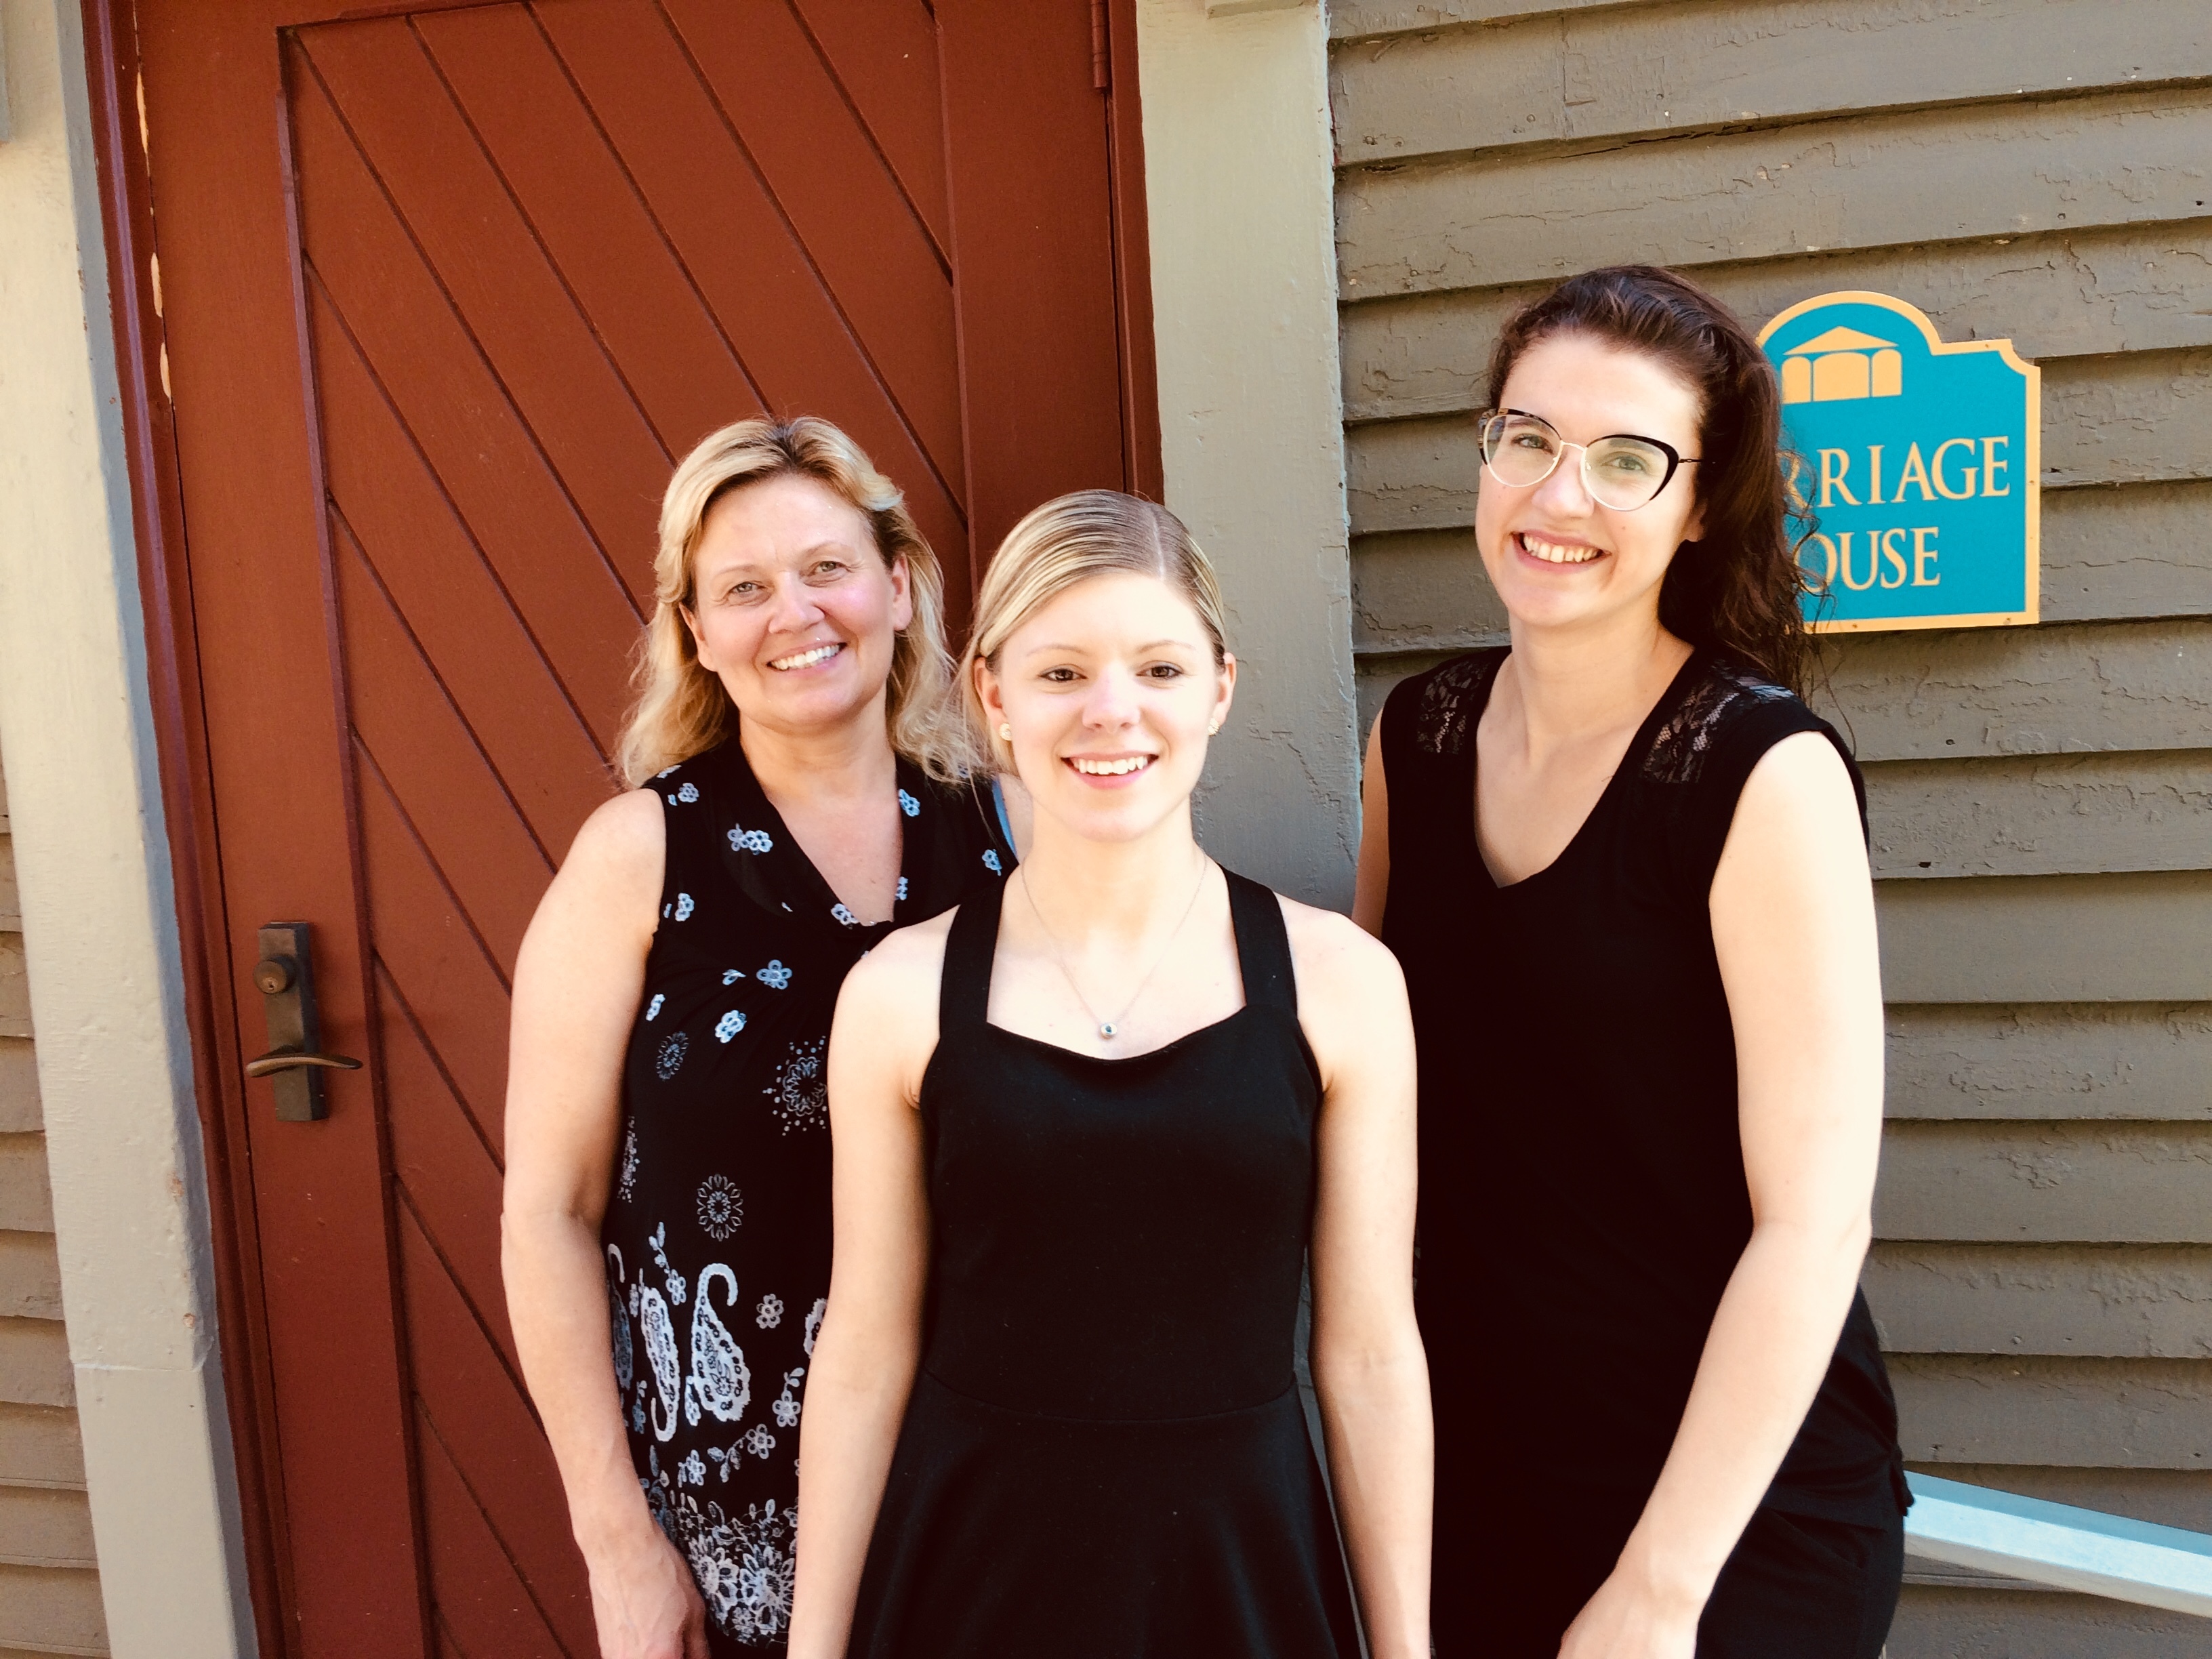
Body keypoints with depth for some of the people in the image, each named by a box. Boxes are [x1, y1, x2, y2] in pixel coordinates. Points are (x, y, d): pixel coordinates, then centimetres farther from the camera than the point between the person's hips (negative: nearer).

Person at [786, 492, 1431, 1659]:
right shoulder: (900, 996, -8)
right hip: (974, 1564, 0)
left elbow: (1370, 1354, -4)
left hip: (1242, 1565, 1)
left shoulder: (1338, 982, -8)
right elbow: (867, 1352, -2)